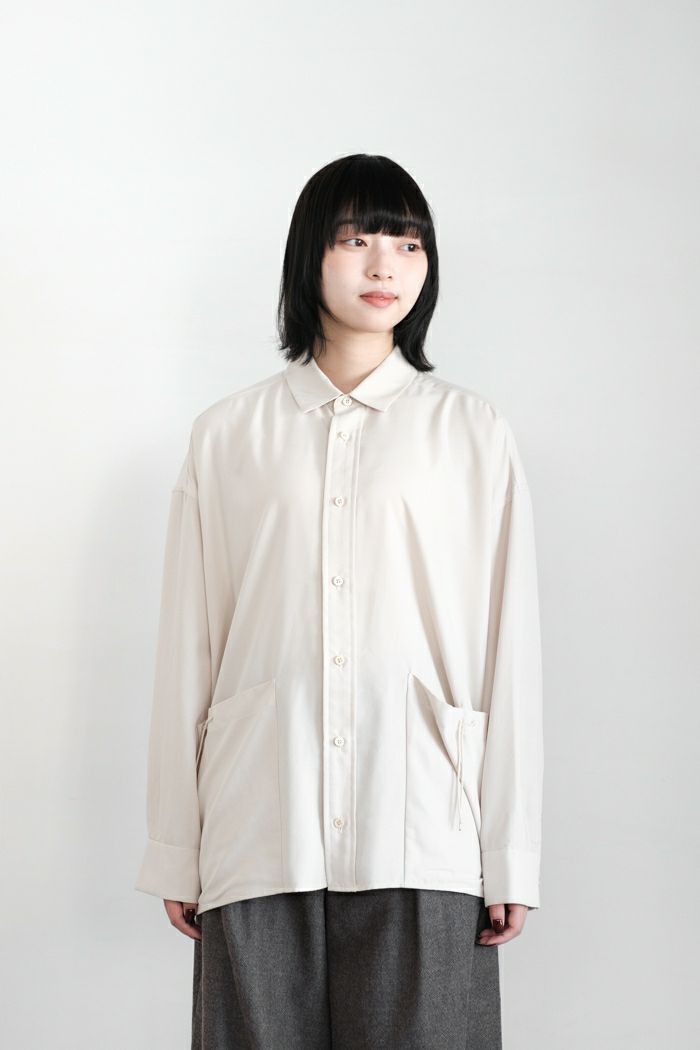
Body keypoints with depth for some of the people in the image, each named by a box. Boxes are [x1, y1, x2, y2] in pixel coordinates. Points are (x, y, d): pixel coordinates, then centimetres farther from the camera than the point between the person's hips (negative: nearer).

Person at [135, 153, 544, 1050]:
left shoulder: (471, 430, 8)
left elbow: (508, 647, 5)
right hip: (259, 832, 1)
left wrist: (511, 858, 1)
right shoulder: (226, 435, 9)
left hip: (418, 837, 0)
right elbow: (187, 649, 8)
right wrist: (174, 850, 6)